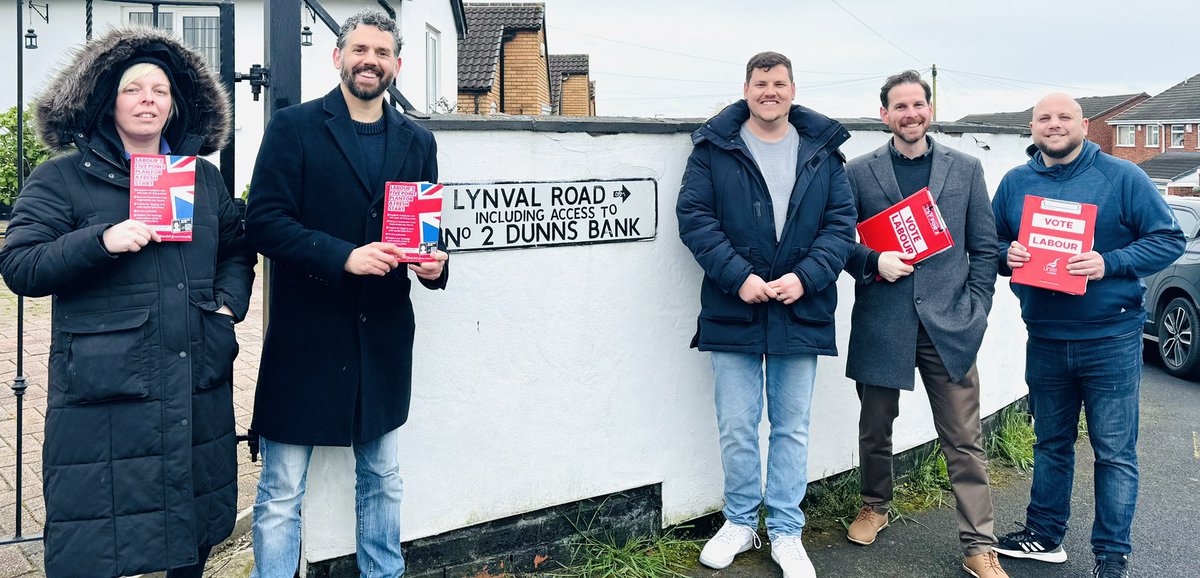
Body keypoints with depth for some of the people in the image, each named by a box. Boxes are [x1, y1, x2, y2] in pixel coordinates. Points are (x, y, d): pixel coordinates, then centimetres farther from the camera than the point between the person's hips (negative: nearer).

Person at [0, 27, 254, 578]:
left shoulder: (204, 178, 14)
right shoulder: (61, 178, 1)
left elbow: (238, 249, 22)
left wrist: (228, 305, 4)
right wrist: (102, 240, -20)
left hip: (198, 388, 4)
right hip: (101, 395, -4)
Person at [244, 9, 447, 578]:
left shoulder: (418, 141, 10)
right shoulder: (294, 127, -3)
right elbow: (263, 220, -11)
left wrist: (434, 264, -9)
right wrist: (345, 256, -22)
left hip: (384, 338, 4)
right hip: (306, 336, -4)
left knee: (382, 481, 18)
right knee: (281, 494, 4)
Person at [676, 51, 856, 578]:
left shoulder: (822, 150, 7)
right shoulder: (714, 147, 1)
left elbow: (842, 222, 2)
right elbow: (693, 216, -6)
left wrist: (805, 277, -13)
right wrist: (739, 277, -16)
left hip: (801, 312, 1)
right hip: (733, 310, -1)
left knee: (792, 428, 10)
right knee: (736, 428, 8)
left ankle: (786, 533, 22)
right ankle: (740, 522, 26)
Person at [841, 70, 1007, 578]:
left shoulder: (965, 169, 8)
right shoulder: (859, 172, 5)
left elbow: (984, 247, 9)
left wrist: (977, 312, 1)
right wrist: (874, 263, -13)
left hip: (948, 324, 0)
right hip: (880, 323, 0)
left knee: (964, 440, 1)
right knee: (875, 428, 14)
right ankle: (875, 506, 37)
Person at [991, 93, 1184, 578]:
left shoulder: (1122, 177, -5)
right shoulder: (1014, 183, 6)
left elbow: (1168, 239, -6)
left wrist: (1110, 263, -20)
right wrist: (1007, 254, -11)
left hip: (1111, 341, -3)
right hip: (1044, 341, 4)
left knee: (1115, 451, 2)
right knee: (1050, 443, 16)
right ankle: (1044, 535, 29)